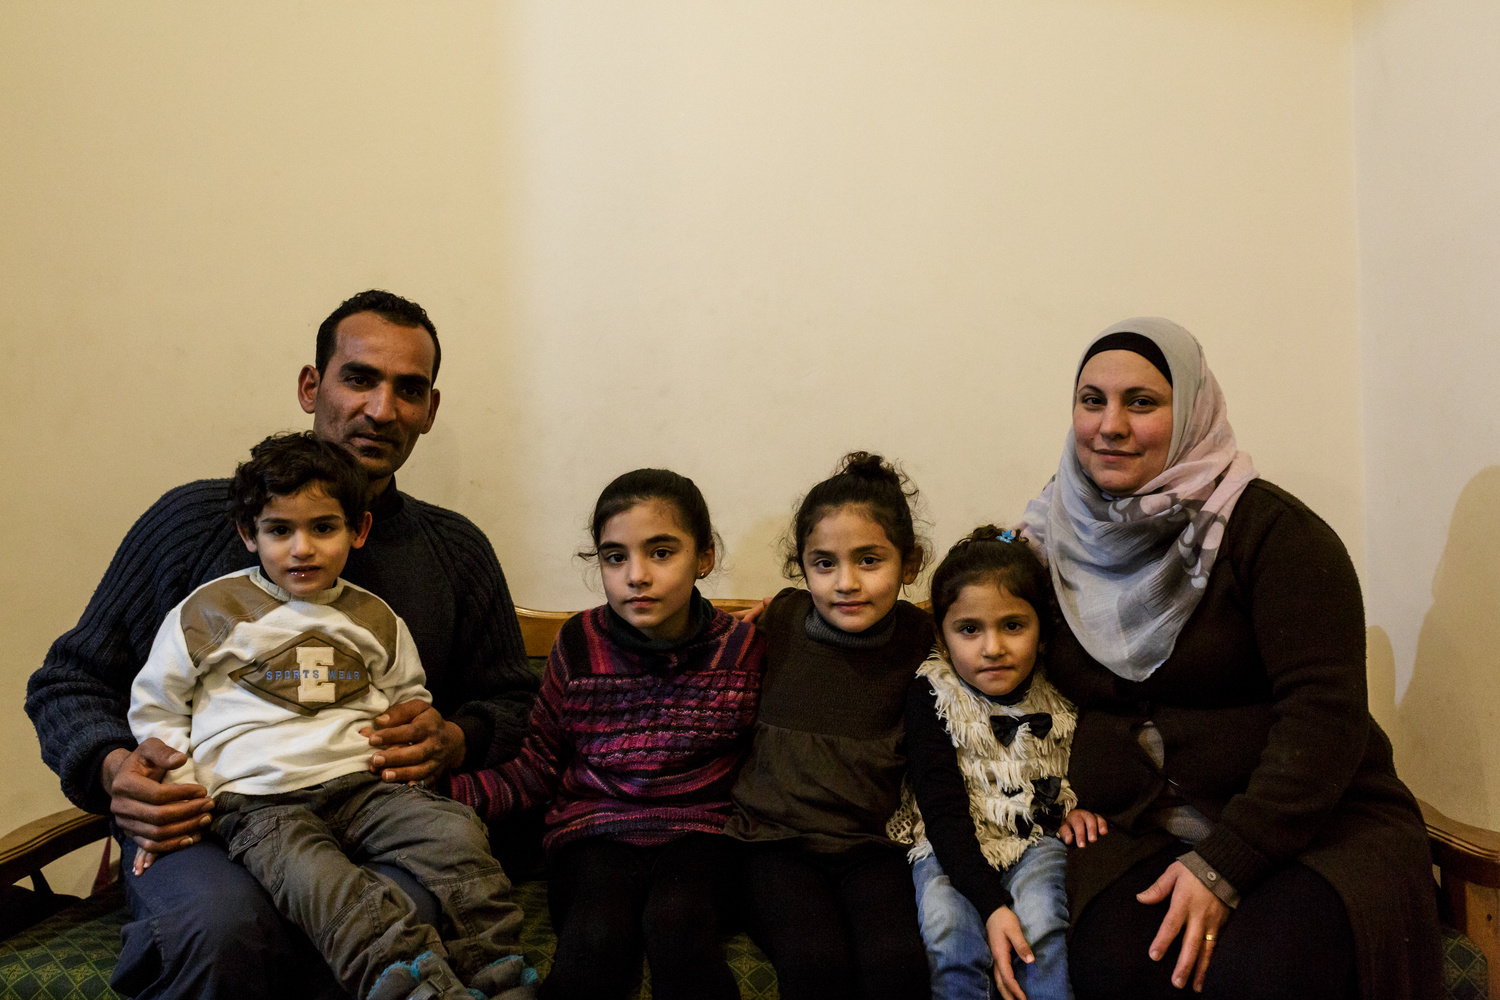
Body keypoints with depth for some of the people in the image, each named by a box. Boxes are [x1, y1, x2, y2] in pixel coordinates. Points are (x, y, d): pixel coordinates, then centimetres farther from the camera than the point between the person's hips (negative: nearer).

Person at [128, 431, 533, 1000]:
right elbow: (156, 709, 14)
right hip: (257, 800, -3)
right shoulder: (206, 613, 9)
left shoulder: (375, 620, 17)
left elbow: (409, 697, 29)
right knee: (322, 886, -35)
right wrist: (176, 795, 3)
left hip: (363, 783, 3)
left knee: (457, 834, -25)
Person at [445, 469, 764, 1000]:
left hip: (697, 830, 0)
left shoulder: (741, 648, 1)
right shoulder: (578, 646, 1)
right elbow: (537, 769, 4)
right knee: (596, 941, -31)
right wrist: (439, 788, -8)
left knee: (676, 924, -32)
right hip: (595, 829, 0)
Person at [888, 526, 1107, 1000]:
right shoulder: (932, 695, -11)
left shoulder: (1062, 692, -3)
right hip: (952, 846, -1)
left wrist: (1080, 806, -2)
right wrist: (991, 903, -27)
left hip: (1036, 838, 2)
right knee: (950, 934, -27)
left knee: (1039, 925, -26)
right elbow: (943, 812, -17)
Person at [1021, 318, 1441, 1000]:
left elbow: (1324, 713, -15)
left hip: (1312, 822, -2)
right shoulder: (1052, 540, 6)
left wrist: (1225, 865, -22)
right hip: (1131, 834, 3)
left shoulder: (1270, 527, -9)